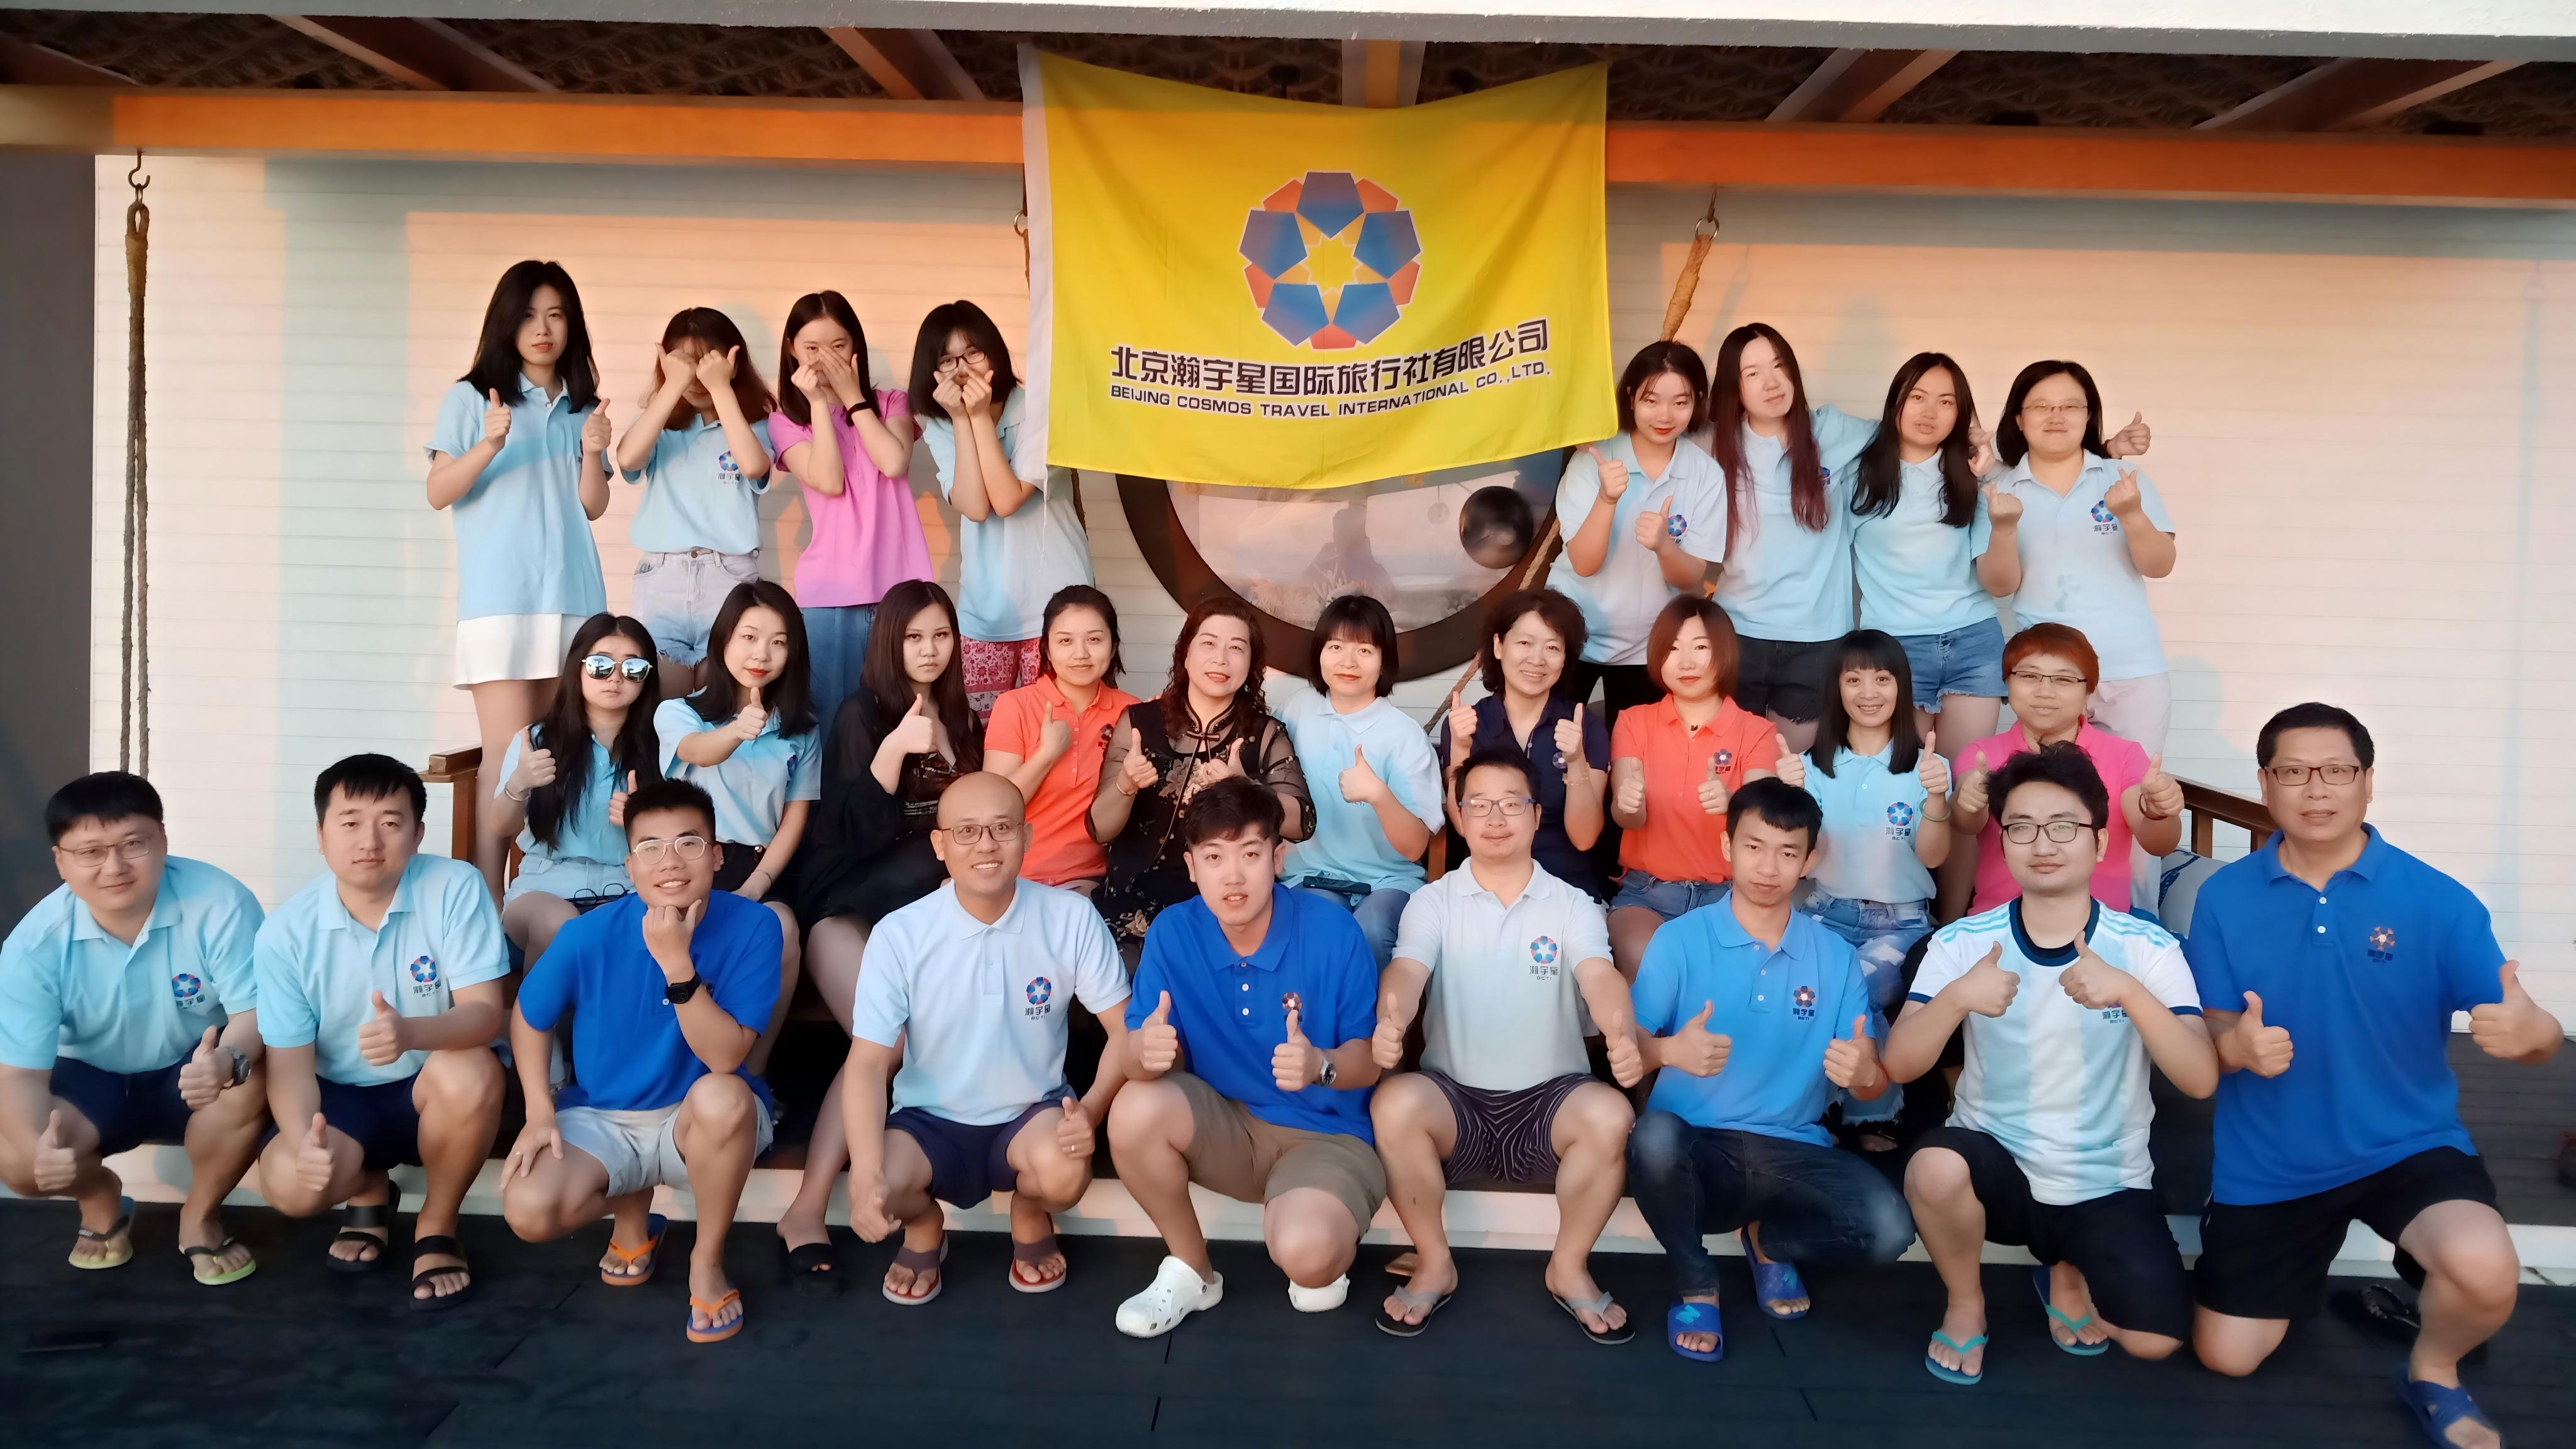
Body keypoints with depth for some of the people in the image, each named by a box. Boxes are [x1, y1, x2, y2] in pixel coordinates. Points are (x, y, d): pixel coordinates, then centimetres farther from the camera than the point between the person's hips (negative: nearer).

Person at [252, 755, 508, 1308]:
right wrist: (304, 1141, -33)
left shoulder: (456, 890, -18)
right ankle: (369, 1192, 13)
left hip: (434, 1090, -1)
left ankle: (437, 1226, -6)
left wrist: (410, 1033, -47)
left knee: (470, 1074, -36)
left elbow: (485, 1014, -24)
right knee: (289, 1184, -28)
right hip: (342, 1096, 2)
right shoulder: (285, 932, -11)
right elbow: (290, 1063, -11)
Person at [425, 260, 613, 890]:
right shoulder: (471, 399, 6)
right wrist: (487, 447, -16)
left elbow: (593, 507, 13)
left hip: (574, 596, 4)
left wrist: (594, 453, -6)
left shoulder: (583, 406, 16)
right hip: (499, 599, -4)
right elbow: (438, 494, 0)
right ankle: (491, 901, -10)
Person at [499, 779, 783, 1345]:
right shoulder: (590, 936, -14)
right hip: (600, 1119, 2)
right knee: (528, 1212, -25)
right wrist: (539, 1114, -6)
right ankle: (631, 1209, 14)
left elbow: (726, 1056, -25)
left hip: (697, 1122, -2)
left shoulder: (753, 927, -20)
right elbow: (528, 1018, 4)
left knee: (723, 1097, -38)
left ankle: (707, 1260, -10)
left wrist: (676, 963, -35)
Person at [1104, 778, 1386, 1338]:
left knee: (1305, 1253, -33)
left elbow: (1369, 1060, -10)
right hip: (1228, 1124, 4)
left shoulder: (1333, 931, -17)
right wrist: (1146, 1050, -37)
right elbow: (1133, 1056, -11)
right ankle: (1190, 1269, -1)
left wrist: (1321, 1064, -34)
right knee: (1134, 1110, -27)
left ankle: (1327, 1254, 9)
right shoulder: (1172, 934, -9)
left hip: (1327, 1132, -3)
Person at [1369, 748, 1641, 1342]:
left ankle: (1570, 1268, -3)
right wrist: (1390, 1022, -42)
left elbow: (1599, 976, -16)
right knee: (1394, 1103, -32)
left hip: (1549, 1098, 0)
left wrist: (1622, 1035, -41)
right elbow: (1406, 971, -16)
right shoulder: (1433, 901, 3)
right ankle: (1435, 1265, -7)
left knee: (1610, 1115, -31)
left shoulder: (1573, 905, 3)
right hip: (1454, 1098, 0)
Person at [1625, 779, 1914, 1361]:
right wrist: (1670, 1050, -33)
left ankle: (1771, 1242, 12)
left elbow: (1873, 1081, 4)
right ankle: (1696, 1284, -4)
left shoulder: (1835, 956, 6)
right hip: (1697, 1146, -2)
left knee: (1889, 1228, -25)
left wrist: (1864, 1072, -22)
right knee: (1654, 1136, -37)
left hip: (1792, 1152, 2)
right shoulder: (1679, 940, -2)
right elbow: (1630, 1047, -9)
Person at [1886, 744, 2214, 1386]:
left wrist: (2128, 992, -33)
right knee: (1934, 1167, -34)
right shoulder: (1962, 942, -7)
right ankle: (1966, 1305, -1)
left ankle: (2068, 1276, 18)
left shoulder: (2147, 948, -8)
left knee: (2154, 1339, -19)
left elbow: (2201, 1080, -17)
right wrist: (1955, 998, -33)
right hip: (1996, 1163, 0)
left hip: (2109, 1184, 1)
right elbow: (1899, 1066, -13)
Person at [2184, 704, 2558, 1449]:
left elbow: (2527, 1030, -14)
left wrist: (2528, 1031, -38)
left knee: (2485, 1270, -33)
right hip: (2268, 1164, 2)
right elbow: (2209, 1030, -3)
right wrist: (2236, 1046, -27)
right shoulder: (2224, 896, -7)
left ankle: (2433, 1372, 4)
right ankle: (2309, 1263, 42)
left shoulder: (2437, 899, -11)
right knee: (2226, 1357, 7)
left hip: (2407, 1145, -1)